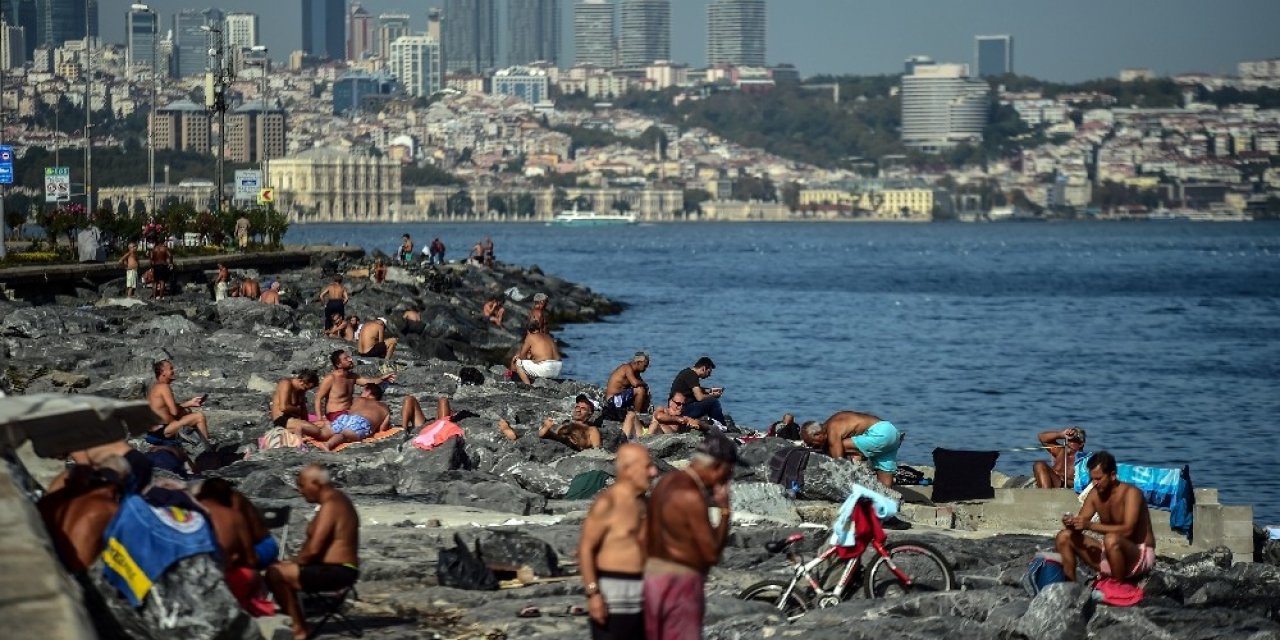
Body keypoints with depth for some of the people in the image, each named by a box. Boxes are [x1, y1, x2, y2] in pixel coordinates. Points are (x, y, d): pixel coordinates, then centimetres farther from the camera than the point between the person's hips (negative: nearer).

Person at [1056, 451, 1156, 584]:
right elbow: (1081, 523, 3)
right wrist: (1071, 523, -22)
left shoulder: (1130, 493, -18)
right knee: (1064, 537, -1)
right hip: (1110, 554, 7)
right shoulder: (1095, 494, 2)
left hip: (1141, 555, -7)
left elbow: (1127, 530, -30)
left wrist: (1090, 525, -36)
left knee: (1112, 539, -39)